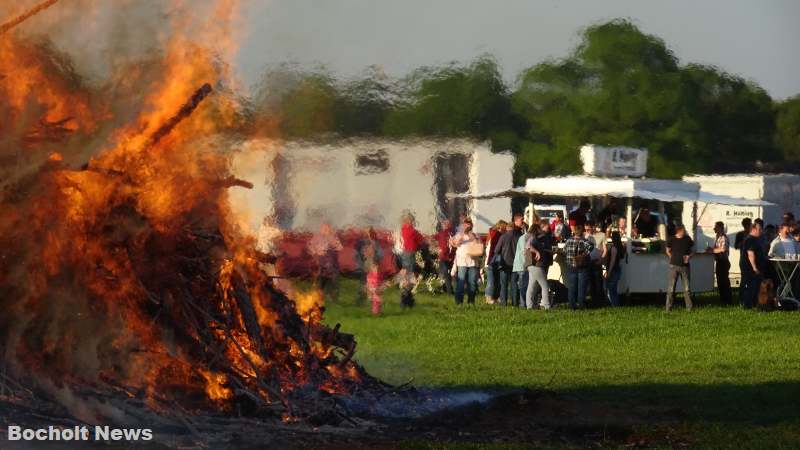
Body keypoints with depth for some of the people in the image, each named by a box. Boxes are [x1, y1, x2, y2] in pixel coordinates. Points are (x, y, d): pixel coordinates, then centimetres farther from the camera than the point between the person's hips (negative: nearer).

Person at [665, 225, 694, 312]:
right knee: (671, 288, -2)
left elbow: (691, 251, 12)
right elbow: (668, 251, 10)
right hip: (674, 266, -2)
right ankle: (668, 308, 4)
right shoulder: (671, 240, -4)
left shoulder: (687, 239, 2)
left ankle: (689, 308, 12)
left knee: (687, 288, 5)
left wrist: (689, 257, -7)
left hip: (685, 266, 2)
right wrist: (674, 258, 0)